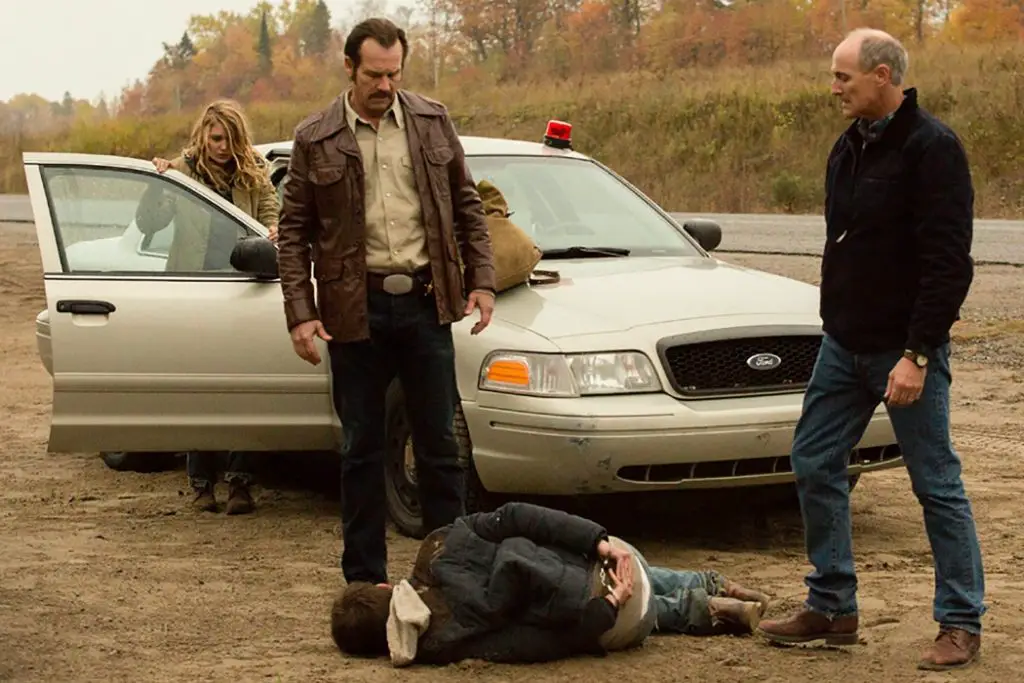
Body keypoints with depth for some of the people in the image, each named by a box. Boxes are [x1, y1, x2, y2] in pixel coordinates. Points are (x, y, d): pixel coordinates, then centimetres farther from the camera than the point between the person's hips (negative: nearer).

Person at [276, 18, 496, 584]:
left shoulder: (432, 122, 4)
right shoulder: (316, 139, -2)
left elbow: (467, 206, 11)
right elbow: (292, 233, 1)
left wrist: (481, 281, 2)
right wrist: (301, 314, -7)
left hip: (425, 302, 1)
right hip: (356, 309, -1)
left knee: (438, 442, 7)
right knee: (362, 447, 7)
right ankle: (365, 577, 15)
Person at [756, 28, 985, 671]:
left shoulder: (932, 148, -15)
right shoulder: (850, 147, 10)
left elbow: (948, 263, -20)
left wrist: (916, 353, -22)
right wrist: (838, 321, 14)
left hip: (905, 350, -8)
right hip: (844, 346, 8)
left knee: (938, 484, 0)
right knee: (815, 466, 9)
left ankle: (962, 624, 9)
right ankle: (832, 609, 19)